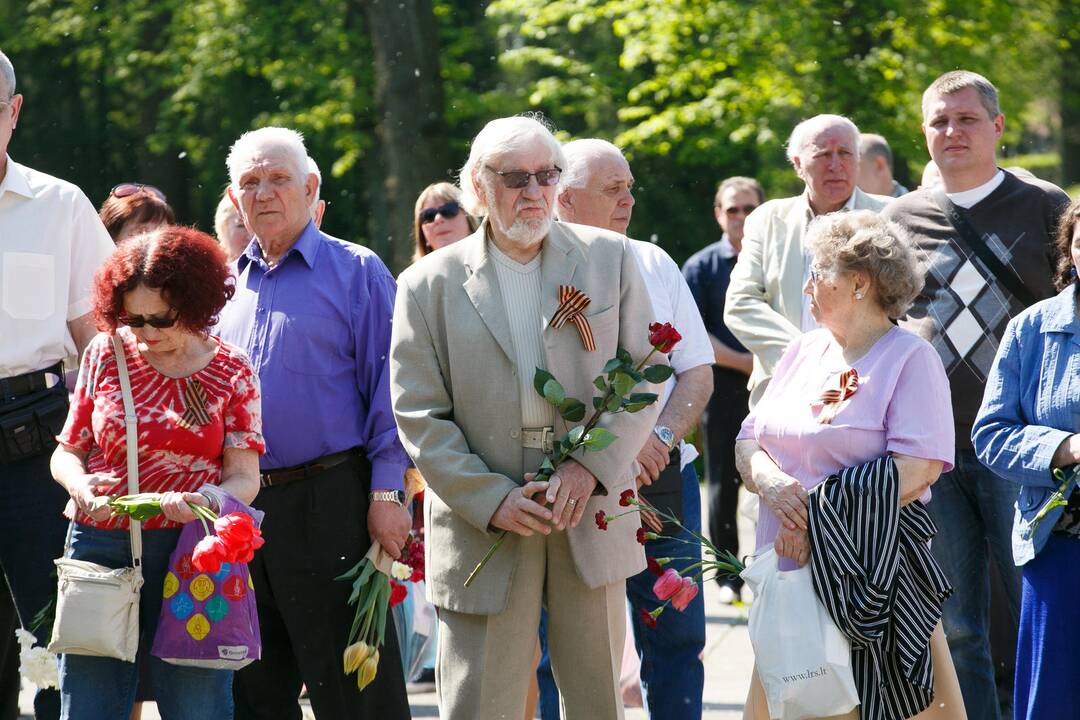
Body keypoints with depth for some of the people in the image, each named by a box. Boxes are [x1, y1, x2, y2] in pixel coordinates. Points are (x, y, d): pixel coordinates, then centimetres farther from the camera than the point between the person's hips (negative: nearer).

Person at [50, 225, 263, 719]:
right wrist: (79, 483, -11)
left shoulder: (231, 373, 5)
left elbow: (245, 478, 0)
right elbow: (67, 450, 13)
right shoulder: (105, 355, 9)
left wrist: (202, 501, -22)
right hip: (101, 547, 1)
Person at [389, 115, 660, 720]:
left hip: (591, 513, 2)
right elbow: (419, 416, -1)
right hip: (483, 527, -1)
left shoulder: (610, 258, 7)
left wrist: (591, 464, -12)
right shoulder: (430, 285, 2)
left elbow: (644, 376, 3)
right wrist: (492, 500, -12)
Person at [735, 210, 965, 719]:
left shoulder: (910, 357, -5)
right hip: (786, 571, 6)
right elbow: (749, 441, 14)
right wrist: (770, 483, -11)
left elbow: (918, 466, -16)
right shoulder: (803, 352, 16)